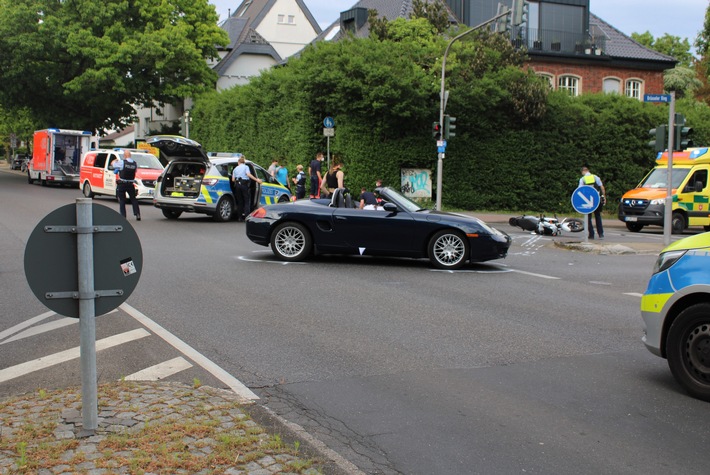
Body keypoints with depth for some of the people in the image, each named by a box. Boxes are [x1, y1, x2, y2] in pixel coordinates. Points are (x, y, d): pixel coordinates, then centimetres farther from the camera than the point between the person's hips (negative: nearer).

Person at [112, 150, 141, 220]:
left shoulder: (122, 162, -13)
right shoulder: (135, 164, -1)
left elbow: (112, 163, -1)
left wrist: (116, 160, 22)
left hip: (121, 185, -3)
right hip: (130, 184, 3)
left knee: (122, 200, 5)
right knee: (133, 199, 15)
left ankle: (123, 215, 1)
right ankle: (137, 214, 8)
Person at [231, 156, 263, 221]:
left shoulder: (235, 168, 16)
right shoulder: (246, 167, 6)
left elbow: (233, 179, 9)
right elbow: (248, 174, -13)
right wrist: (256, 180, -14)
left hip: (237, 185, 4)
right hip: (244, 184, -4)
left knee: (239, 201, 10)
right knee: (247, 201, -1)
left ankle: (239, 217, 9)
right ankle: (246, 215, -15)